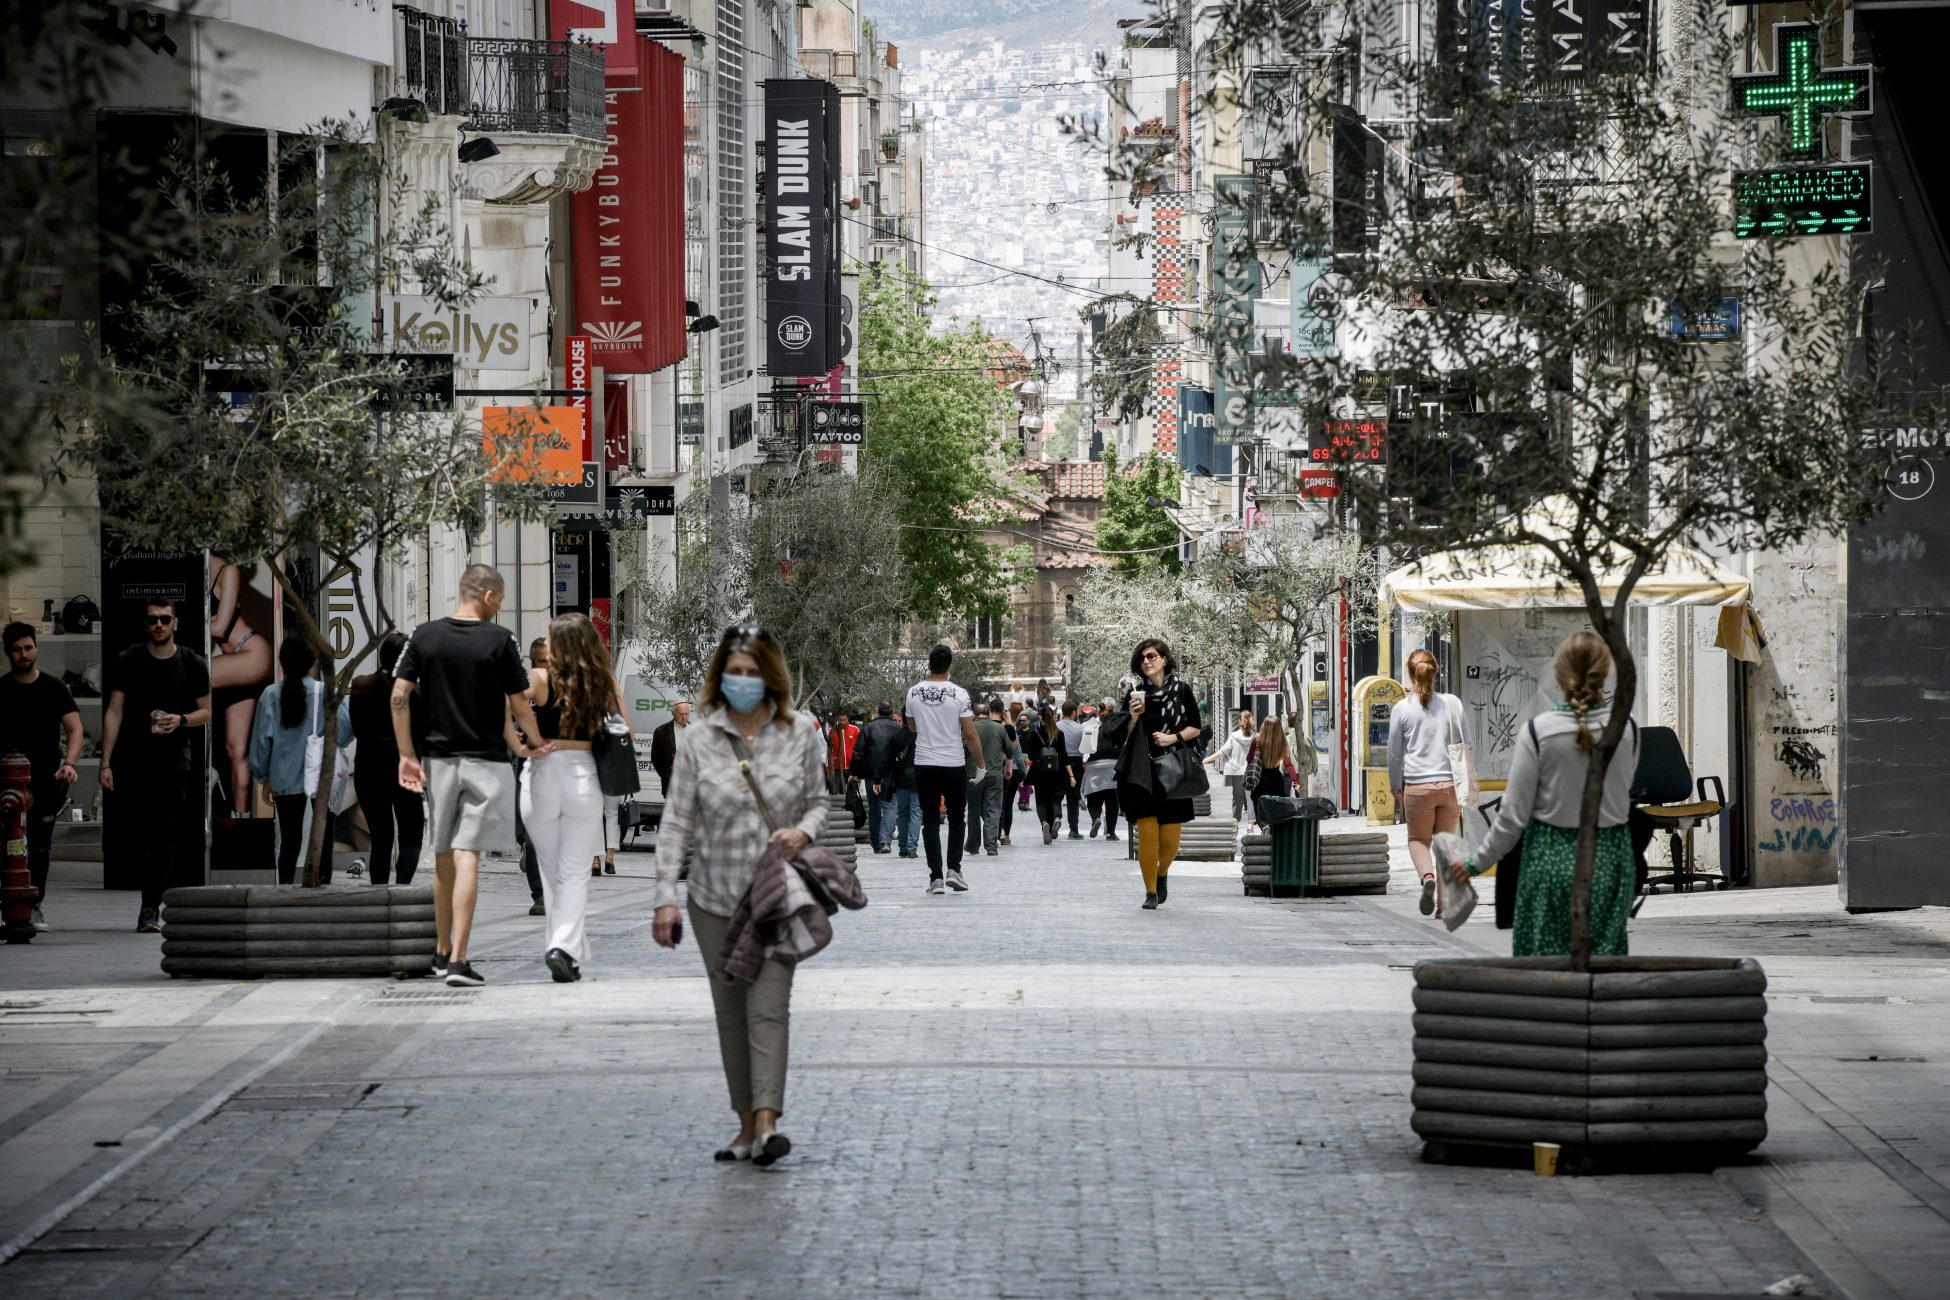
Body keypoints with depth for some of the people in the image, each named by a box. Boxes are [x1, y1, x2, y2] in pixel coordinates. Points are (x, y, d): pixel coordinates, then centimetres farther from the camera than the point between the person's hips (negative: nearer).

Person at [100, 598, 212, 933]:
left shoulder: (193, 664, 5)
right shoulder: (128, 661, 3)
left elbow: (206, 712, 10)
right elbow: (114, 712, 2)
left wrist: (181, 720, -13)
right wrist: (106, 763, -4)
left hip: (174, 758, 0)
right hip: (134, 758, 0)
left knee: (167, 836, -5)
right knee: (139, 834, -7)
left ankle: (150, 908, 0)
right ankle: (152, 902, 12)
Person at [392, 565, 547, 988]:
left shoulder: (424, 636, 2)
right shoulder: (500, 640, -8)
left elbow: (399, 695, -2)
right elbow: (519, 705, -5)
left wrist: (407, 755, 2)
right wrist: (537, 742, 12)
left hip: (439, 760, 4)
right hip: (486, 761, -4)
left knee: (444, 858, 16)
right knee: (467, 858, -7)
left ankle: (442, 952, 27)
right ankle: (459, 960, -14)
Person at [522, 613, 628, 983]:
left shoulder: (541, 680, -5)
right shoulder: (606, 685, 2)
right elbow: (628, 741, 5)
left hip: (542, 776, -1)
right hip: (584, 776, 1)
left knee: (551, 872, 13)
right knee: (574, 873, 3)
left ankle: (574, 949, 16)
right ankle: (564, 946, -16)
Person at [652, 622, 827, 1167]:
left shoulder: (800, 732, 0)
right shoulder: (698, 740, -2)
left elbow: (817, 801, 11)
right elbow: (677, 821, -1)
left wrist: (804, 831, -13)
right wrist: (665, 897, -7)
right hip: (715, 897, 2)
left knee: (768, 1006, -13)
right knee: (730, 1012, 7)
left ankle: (766, 1122, -20)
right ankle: (747, 1125, 15)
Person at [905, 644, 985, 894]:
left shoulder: (914, 692, 0)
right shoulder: (958, 694, -9)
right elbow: (970, 734, -8)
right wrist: (981, 764, 3)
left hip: (924, 765, 2)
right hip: (954, 765, -2)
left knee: (931, 821, 5)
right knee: (956, 819, 15)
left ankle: (935, 878, -2)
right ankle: (954, 869, 1)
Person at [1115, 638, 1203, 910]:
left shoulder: (1181, 691, 3)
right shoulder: (1134, 692, 5)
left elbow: (1195, 728, 7)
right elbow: (1124, 736, 6)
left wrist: (1173, 738, -9)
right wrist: (1133, 717, -14)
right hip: (1142, 771, 0)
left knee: (1170, 838, -1)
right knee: (1147, 834, -9)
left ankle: (1162, 874, 31)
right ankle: (1150, 892, 4)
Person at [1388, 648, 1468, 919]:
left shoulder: (1401, 708, -3)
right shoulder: (1452, 704, 1)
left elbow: (1394, 752, 4)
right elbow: (1465, 742, 7)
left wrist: (1395, 787, 16)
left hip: (1417, 785, -1)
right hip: (1450, 783, 1)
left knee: (1417, 839, 14)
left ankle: (1427, 876, -14)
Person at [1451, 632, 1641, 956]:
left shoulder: (1538, 731, -13)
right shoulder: (1626, 727, -8)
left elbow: (1514, 814, -9)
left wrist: (1476, 862, 4)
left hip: (1551, 857, -2)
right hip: (1609, 860, 2)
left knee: (1543, 962, 7)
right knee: (1604, 960, 8)